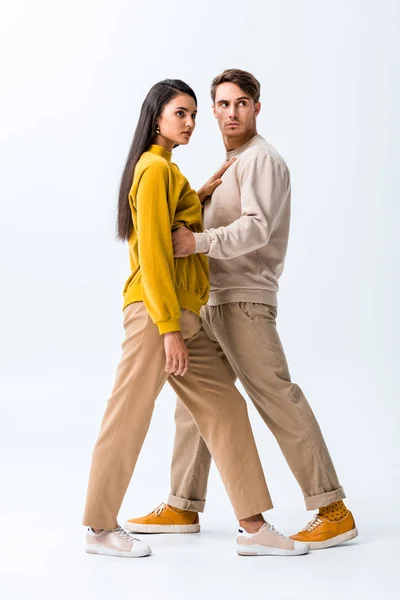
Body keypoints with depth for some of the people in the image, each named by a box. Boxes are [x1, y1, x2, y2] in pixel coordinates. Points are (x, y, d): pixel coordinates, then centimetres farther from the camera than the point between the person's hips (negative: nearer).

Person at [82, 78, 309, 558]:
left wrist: (201, 195, 17)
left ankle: (253, 527, 8)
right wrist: (169, 329, -20)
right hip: (158, 312, -10)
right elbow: (152, 253, -17)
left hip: (181, 315, 10)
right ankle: (101, 528, 11)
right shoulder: (156, 168, -10)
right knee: (129, 419, -1)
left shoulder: (163, 169, 21)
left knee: (225, 409, 6)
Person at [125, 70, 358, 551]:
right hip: (215, 302, 10)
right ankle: (183, 508, 20)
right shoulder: (229, 164, 22)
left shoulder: (261, 159, -8)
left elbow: (256, 228, -23)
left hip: (244, 301, -10)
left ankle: (332, 511, -7)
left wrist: (199, 243, -32)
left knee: (278, 398, -11)